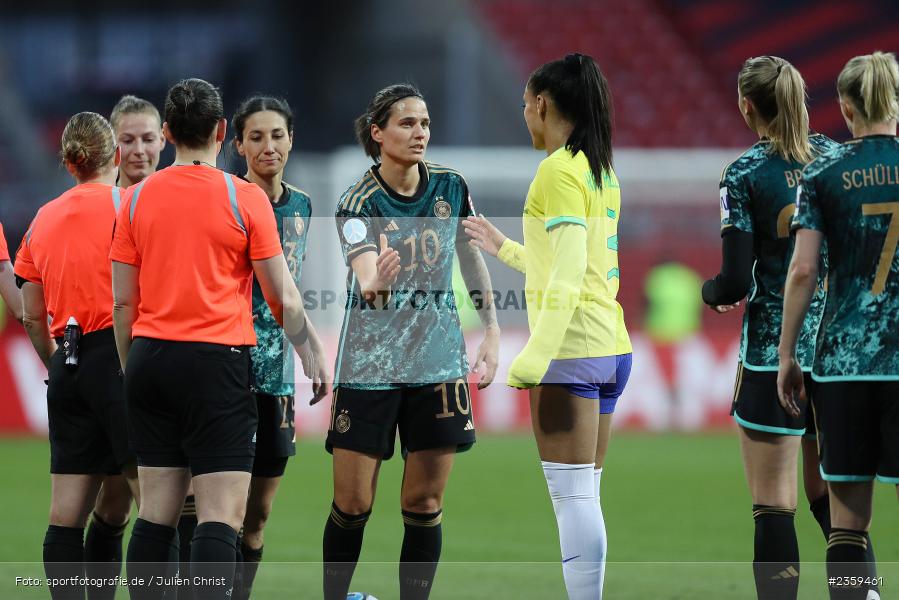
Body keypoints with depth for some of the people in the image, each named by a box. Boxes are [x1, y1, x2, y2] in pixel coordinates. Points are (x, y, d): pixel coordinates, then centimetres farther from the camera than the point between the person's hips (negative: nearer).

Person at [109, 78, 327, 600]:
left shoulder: (137, 198, 6)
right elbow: (283, 298, -2)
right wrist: (313, 359, 11)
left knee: (157, 512, 9)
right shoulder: (245, 198, -5)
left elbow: (123, 302, 8)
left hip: (151, 358, 4)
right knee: (221, 517, -7)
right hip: (217, 361, -4)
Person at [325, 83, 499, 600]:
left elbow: (472, 257, 15)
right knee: (352, 505, -1)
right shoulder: (358, 203, -13)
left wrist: (492, 329, 8)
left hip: (438, 359, 3)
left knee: (425, 505, 2)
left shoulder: (450, 186, 0)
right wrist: (375, 283, -52)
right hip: (370, 362, -3)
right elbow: (368, 281, -29)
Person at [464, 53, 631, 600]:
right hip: (611, 345, 9)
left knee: (572, 496, -10)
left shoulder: (560, 170, -10)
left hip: (572, 349, -9)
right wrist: (506, 249, 36)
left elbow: (568, 275, -19)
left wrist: (533, 359, -22)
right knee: (584, 499, 9)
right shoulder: (602, 172, 16)